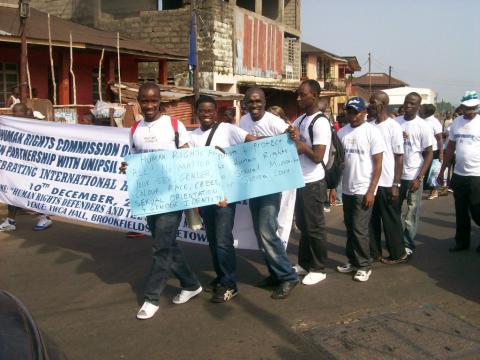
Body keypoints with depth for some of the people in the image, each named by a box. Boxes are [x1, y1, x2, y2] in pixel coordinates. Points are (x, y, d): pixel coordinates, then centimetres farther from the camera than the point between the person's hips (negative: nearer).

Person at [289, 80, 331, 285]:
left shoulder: (320, 122, -16)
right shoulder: (301, 120, 10)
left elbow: (317, 157, -22)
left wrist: (299, 141, -19)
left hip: (313, 183, -9)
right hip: (301, 181, 9)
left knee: (315, 227, 2)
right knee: (303, 225, 17)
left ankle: (318, 269, 16)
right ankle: (304, 263, 31)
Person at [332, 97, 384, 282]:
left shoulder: (372, 132, -8)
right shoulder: (342, 132, 6)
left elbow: (378, 164, -9)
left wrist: (371, 191, -14)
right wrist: (333, 186, 7)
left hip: (363, 190, -5)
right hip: (346, 190, 5)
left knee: (359, 229, -3)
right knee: (350, 227, 13)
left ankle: (364, 266, 10)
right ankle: (352, 261, 26)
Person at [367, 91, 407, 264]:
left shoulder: (393, 127, -10)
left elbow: (399, 157, -9)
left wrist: (396, 184, -13)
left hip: (386, 183, -5)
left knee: (391, 220, 6)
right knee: (372, 219, 13)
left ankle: (398, 254, 19)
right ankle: (374, 251, 26)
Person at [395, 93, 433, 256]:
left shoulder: (423, 126, -6)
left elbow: (429, 154, -5)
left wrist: (419, 178, -12)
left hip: (413, 176, -3)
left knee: (411, 213, 6)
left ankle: (408, 244, 18)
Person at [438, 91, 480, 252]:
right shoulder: (456, 122, 5)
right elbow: (450, 148, 12)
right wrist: (442, 170, 12)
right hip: (458, 174, 5)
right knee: (461, 212, 14)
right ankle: (462, 241, 28)